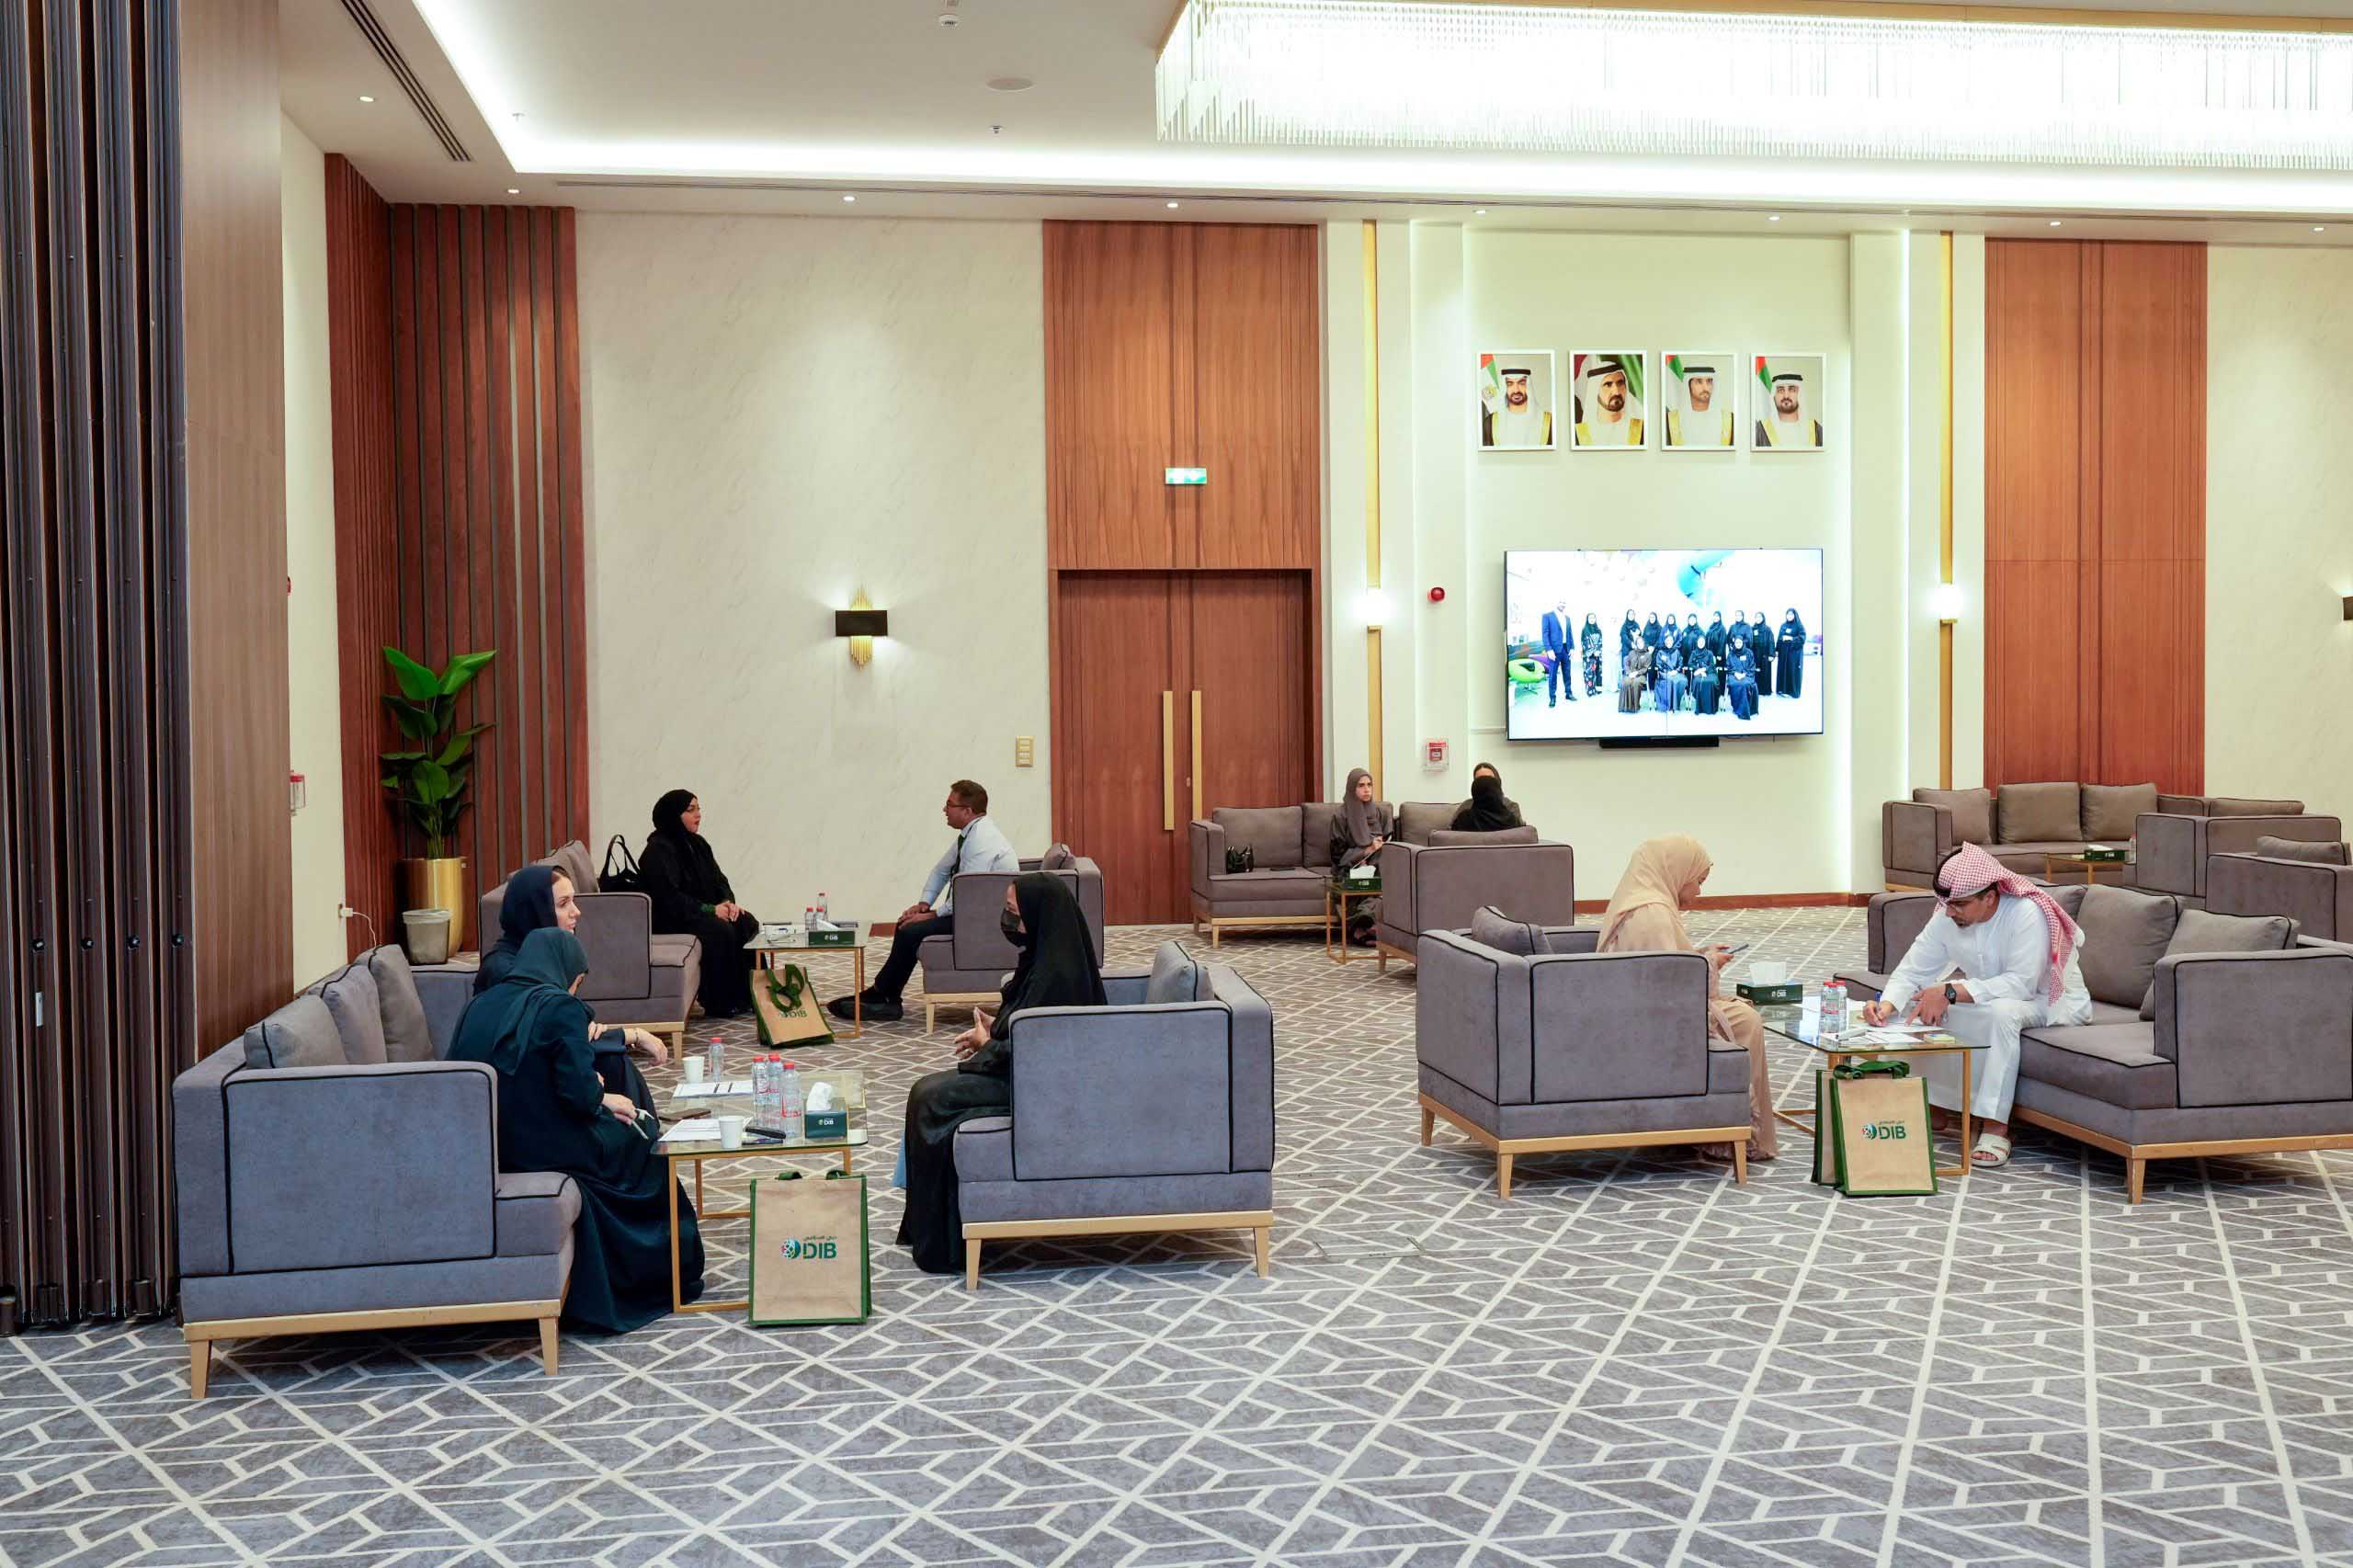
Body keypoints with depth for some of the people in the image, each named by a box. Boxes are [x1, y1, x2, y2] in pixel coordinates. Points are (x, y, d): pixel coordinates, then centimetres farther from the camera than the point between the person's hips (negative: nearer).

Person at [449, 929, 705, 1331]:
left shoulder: (480, 1006, 6)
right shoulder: (559, 1007, -14)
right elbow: (580, 1092, -21)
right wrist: (604, 1098, 3)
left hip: (482, 1149, 7)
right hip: (543, 1149, -7)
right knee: (641, 1138, 22)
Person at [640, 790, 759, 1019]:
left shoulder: (697, 843, 12)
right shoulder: (659, 850, -15)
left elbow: (718, 879, 16)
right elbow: (668, 897, -24)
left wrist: (728, 902, -6)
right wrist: (710, 910, -24)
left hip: (702, 911, 9)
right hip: (669, 918, -9)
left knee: (748, 923, -13)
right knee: (720, 930, -31)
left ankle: (745, 996, -12)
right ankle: (719, 1004, -22)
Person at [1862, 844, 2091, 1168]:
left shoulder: (2026, 912, -30)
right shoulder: (1946, 917, -11)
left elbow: (2021, 984, -36)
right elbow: (1913, 969, -12)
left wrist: (1950, 992, -42)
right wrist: (1887, 1006, -33)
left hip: (2052, 999, -7)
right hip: (1990, 995, 7)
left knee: (2002, 1010, -38)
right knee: (1920, 1002, -11)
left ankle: (1996, 1127, -32)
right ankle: (1935, 1103, 1)